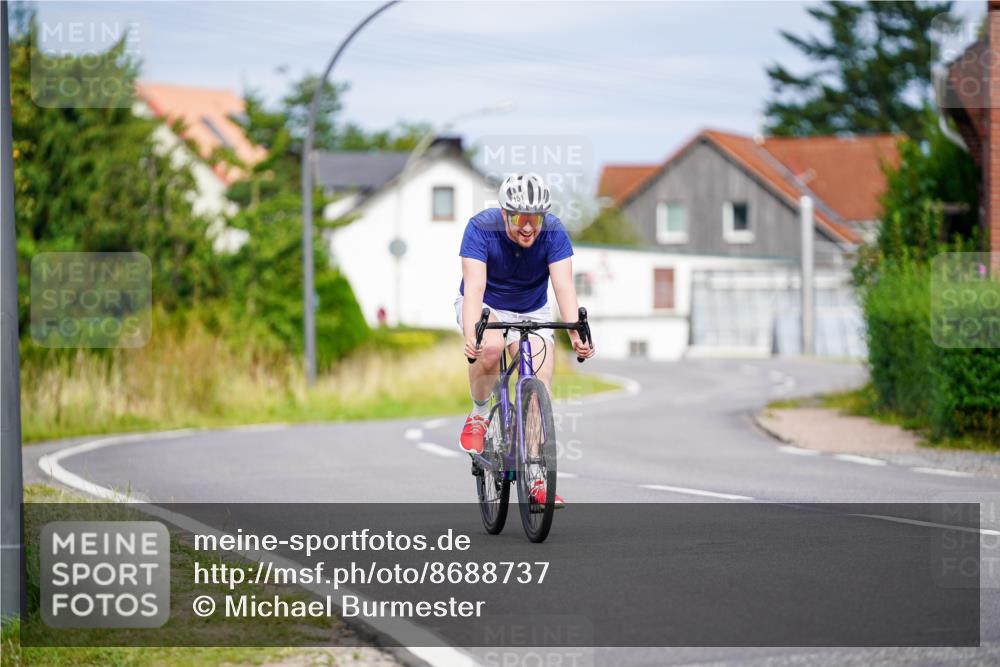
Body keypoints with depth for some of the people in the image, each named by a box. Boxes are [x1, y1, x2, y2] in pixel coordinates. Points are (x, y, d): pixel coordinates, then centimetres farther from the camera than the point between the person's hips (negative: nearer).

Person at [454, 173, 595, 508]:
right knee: (490, 348, -35)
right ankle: (479, 415, -7)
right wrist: (471, 334, -53)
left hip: (531, 311, 2)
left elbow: (564, 285, -32)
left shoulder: (554, 232, -23)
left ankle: (538, 480, -9)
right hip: (485, 307, -2)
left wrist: (576, 334, -47)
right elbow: (474, 286, -37)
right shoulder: (481, 228, -28)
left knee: (540, 385, -14)